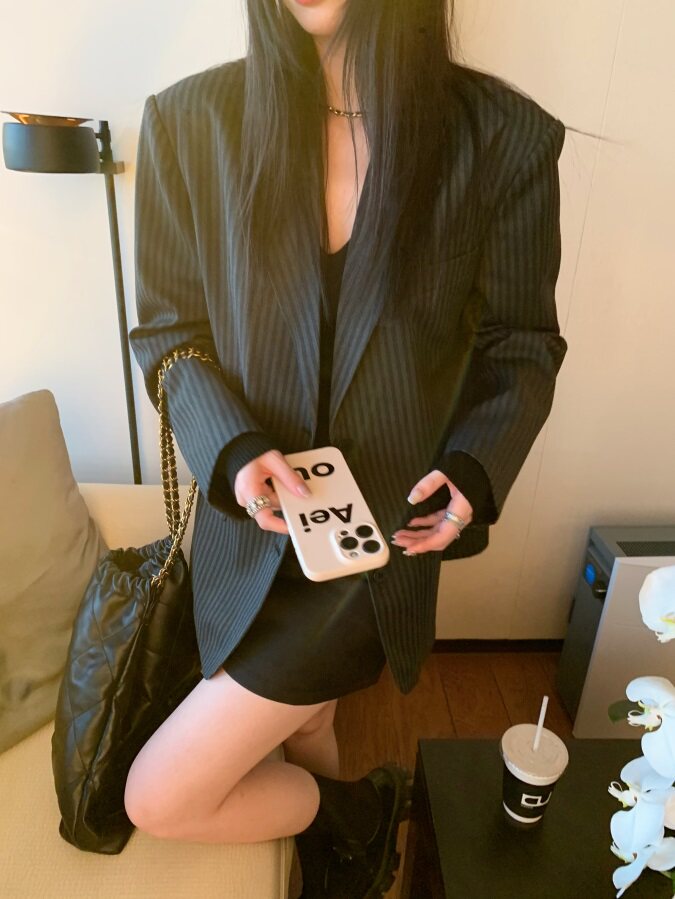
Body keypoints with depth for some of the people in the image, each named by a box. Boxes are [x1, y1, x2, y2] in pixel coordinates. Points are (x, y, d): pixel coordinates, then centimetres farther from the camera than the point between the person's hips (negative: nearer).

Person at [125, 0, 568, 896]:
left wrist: (475, 467, -17)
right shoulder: (191, 121, -8)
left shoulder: (506, 137, -11)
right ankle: (357, 818, 63)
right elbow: (167, 329, -2)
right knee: (296, 727, 27)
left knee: (162, 797, 1)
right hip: (253, 519, 3)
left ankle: (353, 815, 33)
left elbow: (521, 346, -1)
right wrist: (233, 449, -18)